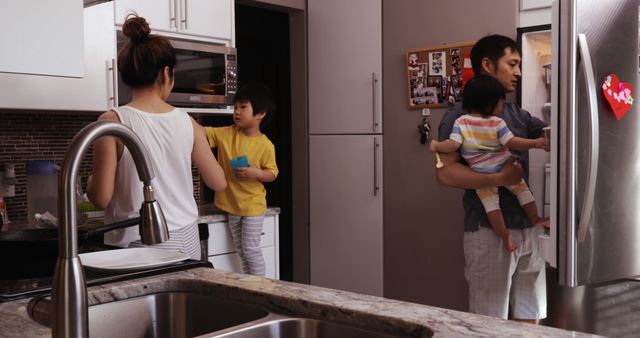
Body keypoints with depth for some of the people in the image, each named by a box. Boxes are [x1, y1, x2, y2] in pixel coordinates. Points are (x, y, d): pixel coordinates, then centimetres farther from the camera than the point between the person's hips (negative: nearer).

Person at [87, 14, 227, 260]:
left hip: (138, 245, -3)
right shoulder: (188, 123, -1)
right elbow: (219, 183, 10)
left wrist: (91, 180, 11)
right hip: (185, 240, 3)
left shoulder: (113, 121, -10)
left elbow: (101, 198, -11)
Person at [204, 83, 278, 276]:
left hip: (253, 206, -5)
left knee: (251, 249, -3)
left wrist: (256, 173, -26)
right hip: (232, 204, 5)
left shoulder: (265, 145, -13)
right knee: (241, 250, 15)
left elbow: (272, 173, -8)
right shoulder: (226, 134, -1)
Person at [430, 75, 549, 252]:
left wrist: (435, 146, 1)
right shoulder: (497, 123, -12)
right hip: (505, 169, -1)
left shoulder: (461, 122, -8)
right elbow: (512, 142, -14)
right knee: (523, 190, 18)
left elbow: (452, 145, -15)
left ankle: (505, 235, 2)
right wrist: (535, 143, -4)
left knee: (490, 203, 6)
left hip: (481, 174, 1)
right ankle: (536, 219, 27)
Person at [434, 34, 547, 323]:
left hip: (529, 229, 6)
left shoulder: (518, 115, 14)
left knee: (530, 320, 12)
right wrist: (499, 179, -24)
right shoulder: (459, 117, -6)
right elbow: (445, 173, -16)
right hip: (489, 232, -6)